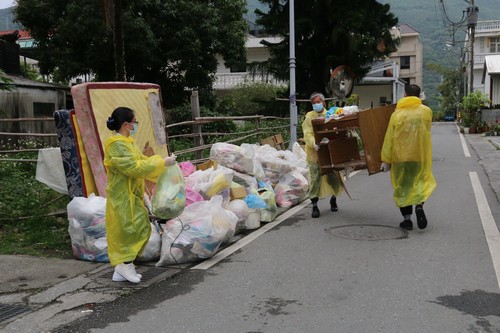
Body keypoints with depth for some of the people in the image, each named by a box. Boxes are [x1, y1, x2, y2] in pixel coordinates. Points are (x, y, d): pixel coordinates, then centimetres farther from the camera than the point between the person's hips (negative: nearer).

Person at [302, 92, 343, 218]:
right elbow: (307, 134, -8)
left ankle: (333, 198, 35)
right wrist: (314, 143, -28)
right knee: (315, 179, -2)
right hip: (314, 153, -2)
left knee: (334, 177, 9)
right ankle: (315, 205, 8)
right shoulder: (309, 117, 2)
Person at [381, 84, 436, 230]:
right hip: (420, 156, 1)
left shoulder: (397, 114, -5)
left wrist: (386, 160, 0)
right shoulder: (427, 111, 0)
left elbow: (389, 139, -5)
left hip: (400, 157, -1)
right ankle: (419, 205, -14)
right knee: (421, 182, 14)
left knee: (402, 186, 9)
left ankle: (407, 219, 10)